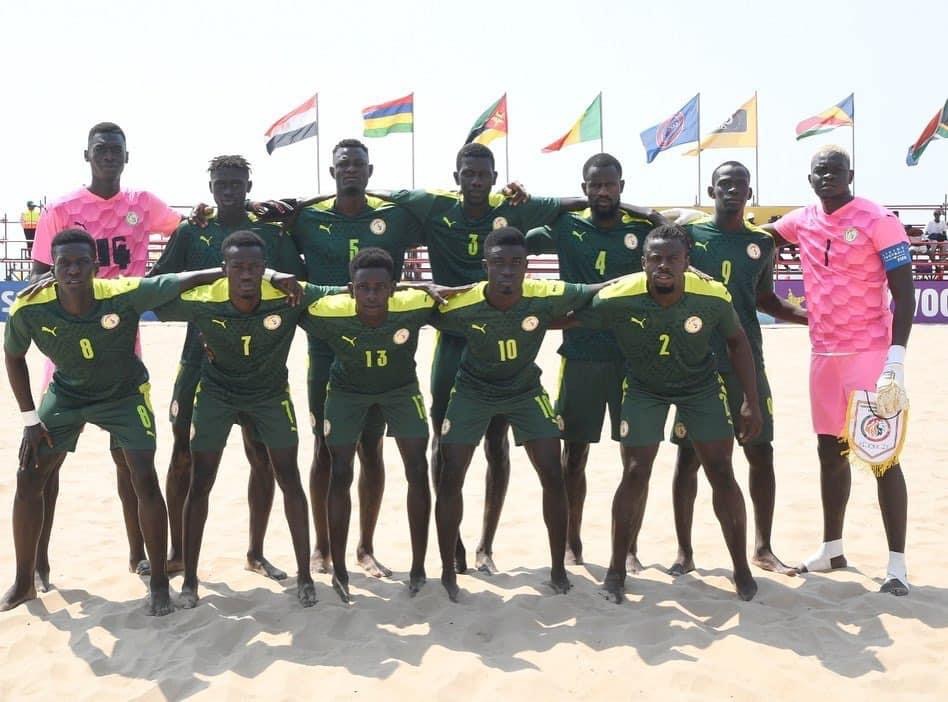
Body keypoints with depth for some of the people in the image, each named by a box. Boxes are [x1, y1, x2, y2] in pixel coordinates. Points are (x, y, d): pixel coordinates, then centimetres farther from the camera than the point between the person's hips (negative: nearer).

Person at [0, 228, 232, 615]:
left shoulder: (125, 294, -34)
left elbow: (188, 279, -30)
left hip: (124, 394, -2)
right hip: (66, 395, 3)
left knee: (145, 481, -12)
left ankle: (159, 582, 4)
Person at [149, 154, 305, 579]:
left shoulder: (272, 235, 6)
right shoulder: (191, 233, 8)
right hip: (201, 358, 0)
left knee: (262, 456, 3)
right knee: (184, 454, 3)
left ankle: (256, 552, 18)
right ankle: (177, 552, 17)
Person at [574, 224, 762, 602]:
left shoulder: (713, 297, -26)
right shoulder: (617, 299, -30)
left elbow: (736, 340, -7)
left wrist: (752, 402, -7)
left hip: (701, 386, 1)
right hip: (644, 387, -1)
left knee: (721, 472, -1)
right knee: (635, 473, -7)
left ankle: (741, 568, 16)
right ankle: (616, 570, 9)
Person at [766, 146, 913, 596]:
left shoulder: (878, 221, -9)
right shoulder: (802, 222, 7)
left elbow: (904, 295, -11)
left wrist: (896, 361, -20)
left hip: (871, 354, -6)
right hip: (823, 354, 6)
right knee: (830, 450, 13)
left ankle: (897, 562, 5)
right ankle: (832, 548, 26)